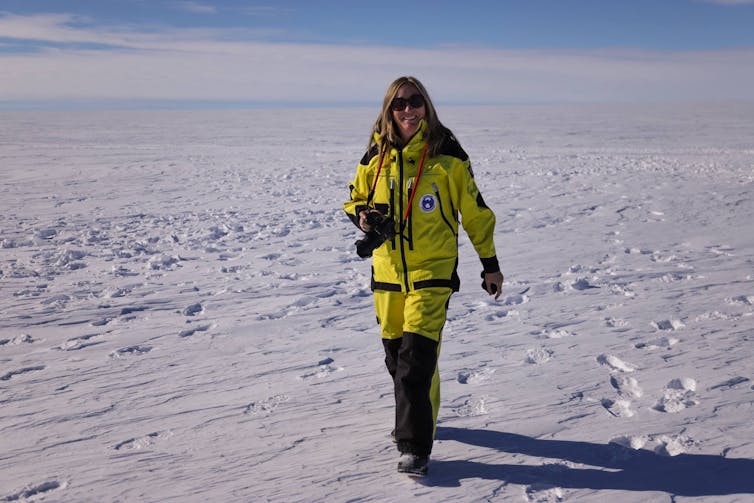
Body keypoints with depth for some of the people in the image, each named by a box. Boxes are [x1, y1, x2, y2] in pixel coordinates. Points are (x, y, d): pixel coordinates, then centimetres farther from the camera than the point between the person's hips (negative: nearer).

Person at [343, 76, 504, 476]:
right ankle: (414, 417, 40)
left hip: (432, 271, -4)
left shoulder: (446, 153, -5)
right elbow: (355, 198, 17)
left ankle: (415, 446, -2)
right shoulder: (376, 155, 4)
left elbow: (474, 211, 1)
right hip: (387, 272, 4)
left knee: (416, 357, -12)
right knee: (395, 355, 15)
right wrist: (362, 216, -7)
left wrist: (490, 264, 4)